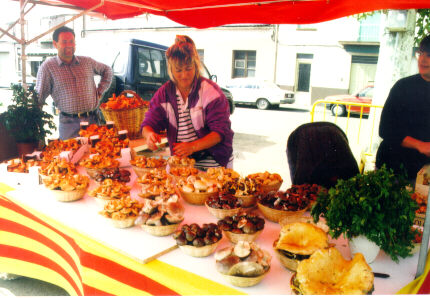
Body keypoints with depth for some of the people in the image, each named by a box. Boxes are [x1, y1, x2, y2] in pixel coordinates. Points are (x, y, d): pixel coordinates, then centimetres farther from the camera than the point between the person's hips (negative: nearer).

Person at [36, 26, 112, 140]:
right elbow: (39, 97, 0)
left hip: (93, 120, 3)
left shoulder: (87, 62, 9)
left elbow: (107, 70, 26)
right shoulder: (47, 67, 0)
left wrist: (100, 91, 14)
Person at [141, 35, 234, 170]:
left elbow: (220, 132, -12)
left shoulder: (210, 91, -7)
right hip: (180, 159, 3)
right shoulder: (164, 93, 4)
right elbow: (148, 123, 4)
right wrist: (150, 134, -22)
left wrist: (193, 146, -27)